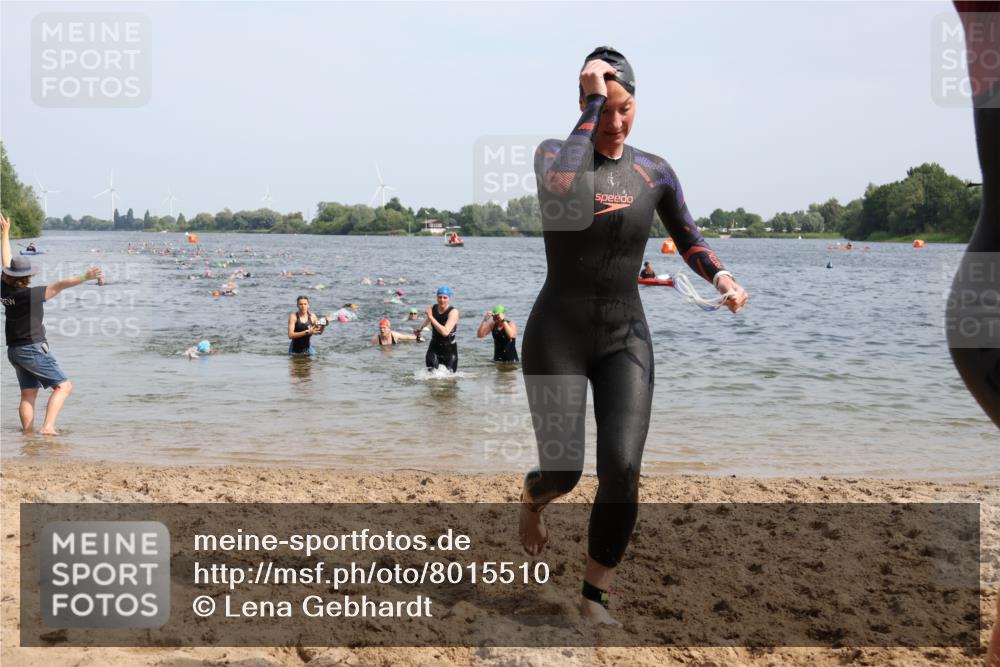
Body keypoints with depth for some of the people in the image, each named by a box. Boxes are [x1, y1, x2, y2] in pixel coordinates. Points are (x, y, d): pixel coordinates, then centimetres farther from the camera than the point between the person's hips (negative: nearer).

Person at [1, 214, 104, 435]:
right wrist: (84, 278, -37)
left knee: (28, 394, 13)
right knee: (63, 386, -3)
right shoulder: (31, 294, -19)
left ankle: (28, 433, 11)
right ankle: (48, 427, -17)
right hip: (33, 349, -8)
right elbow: (60, 285, -29)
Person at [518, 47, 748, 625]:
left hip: (626, 338, 3)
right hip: (558, 336, -2)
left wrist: (720, 276, -6)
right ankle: (533, 499, 31)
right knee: (564, 469, -9)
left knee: (622, 469, -11)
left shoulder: (654, 171, 4)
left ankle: (596, 595, 8)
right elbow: (563, 190, -31)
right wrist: (592, 104, -24)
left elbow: (689, 238, 15)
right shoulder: (554, 152, -6)